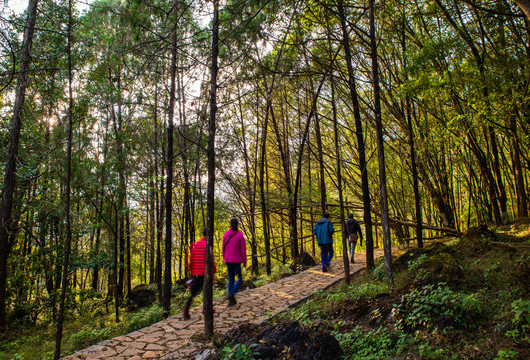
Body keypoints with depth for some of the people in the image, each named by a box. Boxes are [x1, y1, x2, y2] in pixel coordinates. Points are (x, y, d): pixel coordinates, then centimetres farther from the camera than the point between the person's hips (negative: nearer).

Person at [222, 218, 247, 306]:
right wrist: (244, 261, -1)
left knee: (231, 279, 14)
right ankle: (231, 294, -13)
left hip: (228, 260, 4)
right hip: (236, 260, -4)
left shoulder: (226, 234, 1)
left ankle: (231, 300, 14)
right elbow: (243, 249, -9)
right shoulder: (240, 235, -9)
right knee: (240, 279, 8)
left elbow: (223, 247, 8)